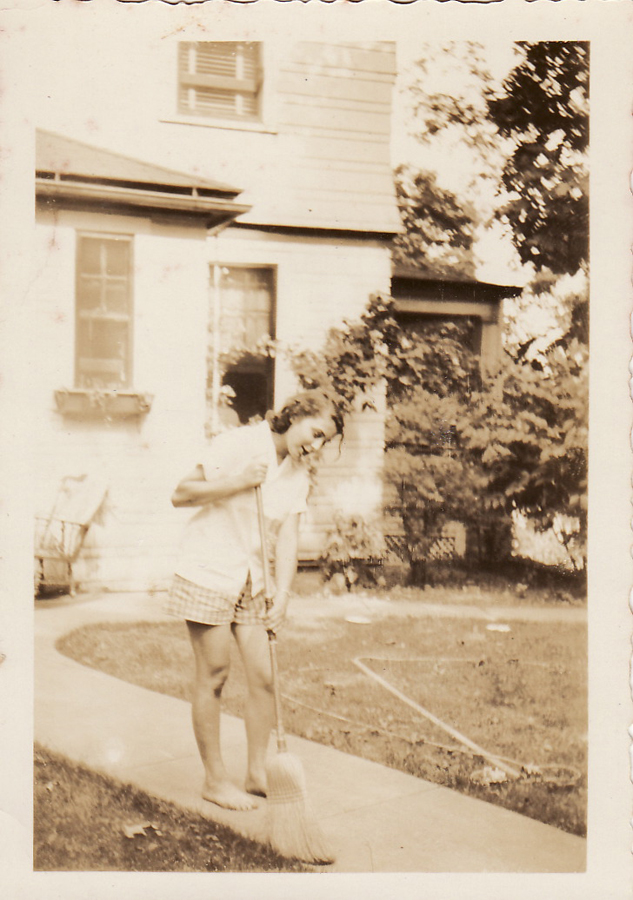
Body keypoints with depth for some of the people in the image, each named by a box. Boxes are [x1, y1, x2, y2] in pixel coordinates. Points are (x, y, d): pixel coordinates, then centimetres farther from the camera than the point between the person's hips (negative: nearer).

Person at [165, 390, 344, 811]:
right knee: (213, 677, 0)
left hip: (252, 583, 6)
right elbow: (181, 495, -13)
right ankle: (215, 779, 14)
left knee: (264, 676, 2)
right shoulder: (238, 444, -13)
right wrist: (238, 482, -23)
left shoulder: (300, 473, 5)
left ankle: (258, 774, 17)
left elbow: (287, 537, -2)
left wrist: (282, 595, -12)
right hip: (209, 574, -6)